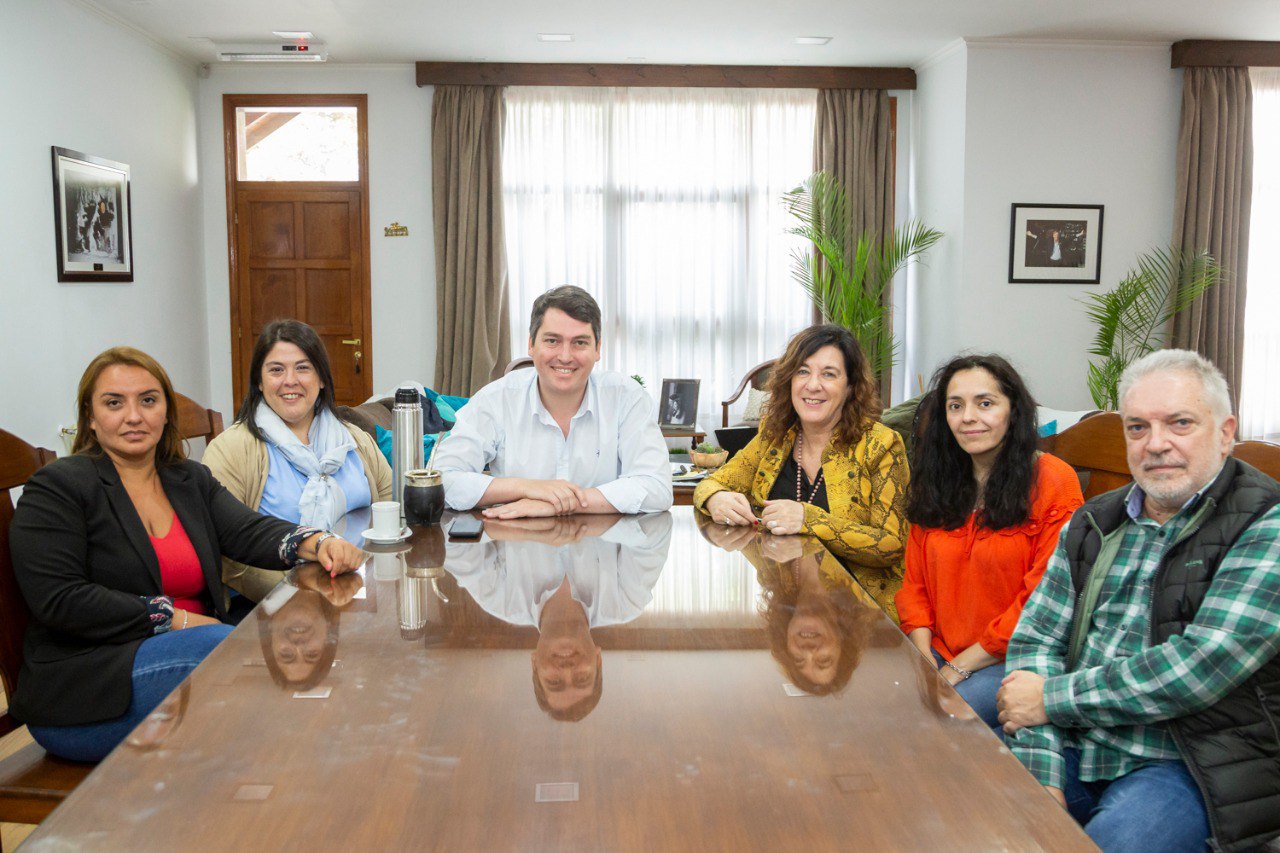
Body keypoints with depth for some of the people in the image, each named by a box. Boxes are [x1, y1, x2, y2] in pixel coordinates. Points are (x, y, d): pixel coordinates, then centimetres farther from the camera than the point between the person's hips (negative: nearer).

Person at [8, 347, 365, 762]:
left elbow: (250, 531, -2)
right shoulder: (56, 487, -2)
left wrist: (315, 543, -24)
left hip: (196, 655, 5)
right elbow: (58, 600, -13)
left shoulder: (192, 481, 15)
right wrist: (175, 620, -16)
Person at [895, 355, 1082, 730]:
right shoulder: (934, 482, 11)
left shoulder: (1053, 482, -8)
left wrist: (959, 668, -12)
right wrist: (923, 658, -7)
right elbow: (915, 582, 10)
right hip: (938, 654, 5)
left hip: (1013, 663, -5)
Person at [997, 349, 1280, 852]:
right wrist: (1039, 772, -11)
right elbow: (1035, 638, 3)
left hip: (1186, 767, -4)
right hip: (1071, 750, 4)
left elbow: (1199, 667, -19)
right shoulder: (1093, 523, 10)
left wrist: (1052, 697, -12)